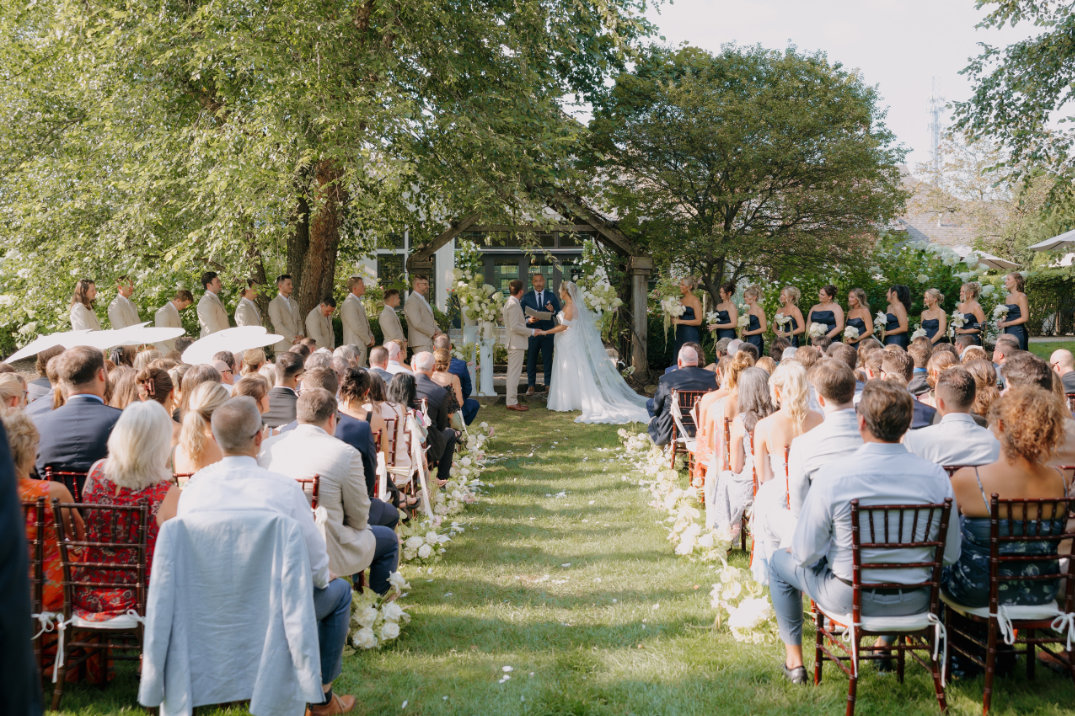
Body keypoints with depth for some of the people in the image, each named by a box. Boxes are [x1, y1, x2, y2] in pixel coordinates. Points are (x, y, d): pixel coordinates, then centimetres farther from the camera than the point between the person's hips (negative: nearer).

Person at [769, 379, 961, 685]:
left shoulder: (833, 476, -21)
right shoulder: (935, 476, -13)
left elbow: (805, 553, -15)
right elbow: (951, 554, -3)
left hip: (849, 598, -3)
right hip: (913, 601, 3)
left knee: (780, 561, 25)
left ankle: (794, 658, 31)